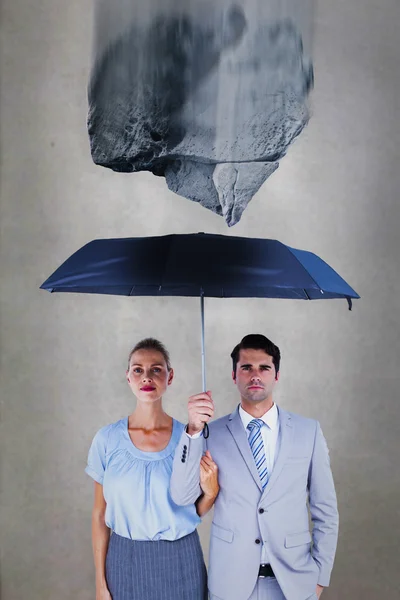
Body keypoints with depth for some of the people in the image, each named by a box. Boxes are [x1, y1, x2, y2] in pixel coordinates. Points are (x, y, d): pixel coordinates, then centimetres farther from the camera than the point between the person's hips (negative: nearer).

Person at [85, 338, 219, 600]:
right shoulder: (107, 439, -6)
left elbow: (196, 511, 3)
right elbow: (100, 514, 1)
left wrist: (210, 491, -17)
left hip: (181, 560, 0)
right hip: (126, 559, 0)